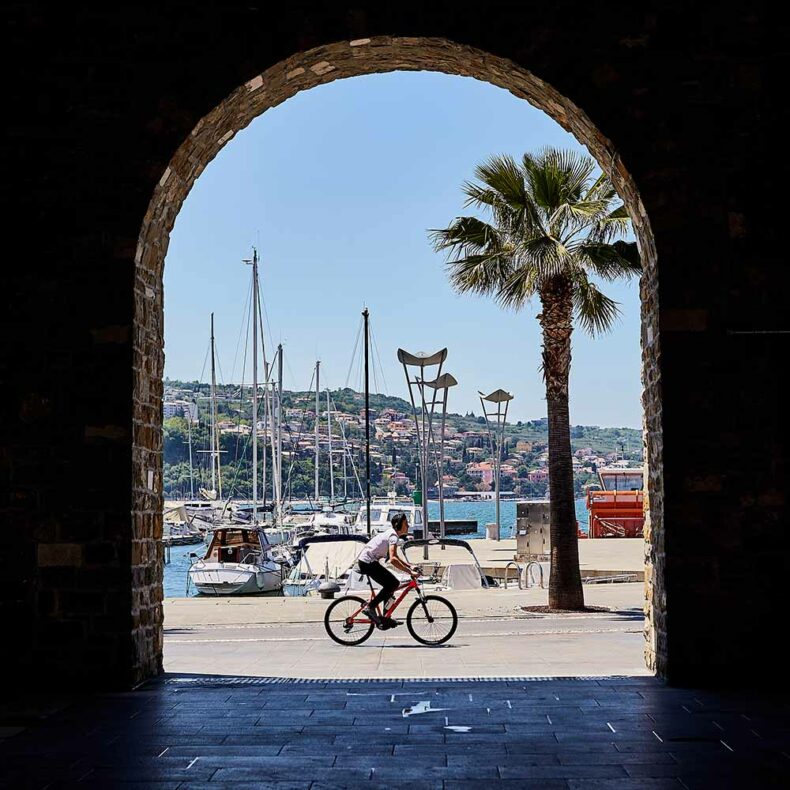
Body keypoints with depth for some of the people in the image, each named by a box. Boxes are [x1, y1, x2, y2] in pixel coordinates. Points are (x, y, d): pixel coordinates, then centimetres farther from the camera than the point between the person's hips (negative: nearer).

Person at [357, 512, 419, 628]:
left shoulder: (391, 533, 14)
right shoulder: (393, 536, -17)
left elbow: (395, 557, 23)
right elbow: (392, 559, -31)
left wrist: (410, 566, 11)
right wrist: (410, 572, -30)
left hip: (367, 562, 10)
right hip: (367, 562, -10)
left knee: (393, 584, 10)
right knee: (392, 583, -13)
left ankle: (384, 618, 13)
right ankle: (370, 608, -9)